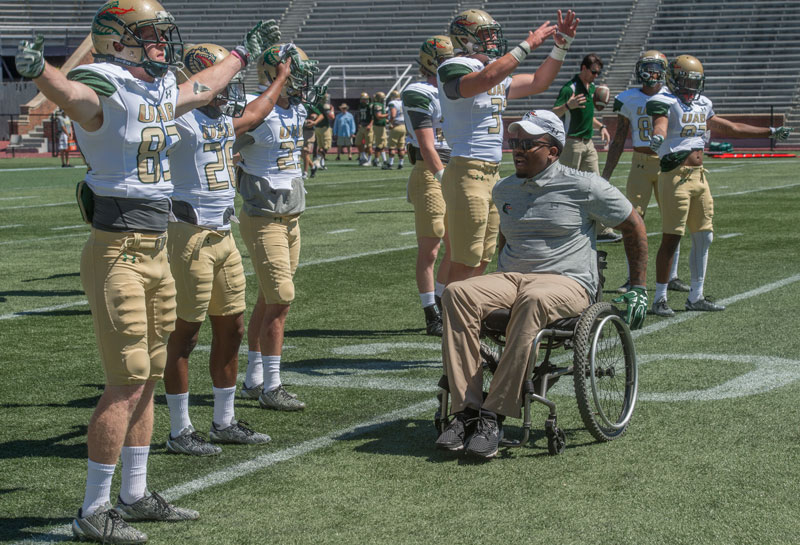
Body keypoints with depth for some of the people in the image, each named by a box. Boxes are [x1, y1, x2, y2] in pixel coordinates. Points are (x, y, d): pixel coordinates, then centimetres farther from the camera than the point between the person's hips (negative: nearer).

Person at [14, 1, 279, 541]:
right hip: (117, 252, -9)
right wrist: (37, 68, -60)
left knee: (147, 379, 14)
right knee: (127, 382, -7)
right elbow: (69, 92, -38)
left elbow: (206, 86, 35)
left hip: (157, 252, 9)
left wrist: (247, 50, 48)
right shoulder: (106, 91, -14)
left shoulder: (164, 91, 12)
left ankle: (135, 497, 26)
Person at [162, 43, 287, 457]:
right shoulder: (181, 120, -12)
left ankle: (224, 422, 25)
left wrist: (281, 77, 45)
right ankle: (179, 432, 7)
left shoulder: (224, 121, 14)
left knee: (230, 329, 13)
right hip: (191, 236, -9)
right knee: (185, 332, -2)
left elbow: (253, 114, 34)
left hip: (223, 236, 9)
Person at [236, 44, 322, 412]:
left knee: (267, 301, 13)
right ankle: (271, 388, -3)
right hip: (263, 220, -8)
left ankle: (253, 380, 22)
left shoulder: (297, 113, 9)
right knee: (280, 300, -10)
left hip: (291, 219, 8)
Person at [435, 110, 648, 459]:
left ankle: (495, 416, -41)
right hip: (510, 279, 5)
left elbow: (634, 227, 9)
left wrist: (638, 289, 9)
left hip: (568, 283, -5)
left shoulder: (583, 186, 1)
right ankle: (467, 411, -34)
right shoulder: (504, 190, 17)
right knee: (457, 293, -28)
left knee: (533, 300, -42)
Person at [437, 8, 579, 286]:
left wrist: (561, 46, 13)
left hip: (492, 174, 9)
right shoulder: (452, 69, -10)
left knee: (481, 262, 12)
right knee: (464, 265, -8)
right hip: (466, 172, -9)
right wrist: (527, 45, -26)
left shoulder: (496, 70, 16)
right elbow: (486, 79, -31)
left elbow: (538, 83, 25)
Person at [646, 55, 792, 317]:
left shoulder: (702, 105, 17)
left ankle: (696, 297, 19)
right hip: (676, 176, -8)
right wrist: (658, 136, -52)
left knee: (703, 238, 9)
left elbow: (731, 128, 26)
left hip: (699, 176, 8)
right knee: (671, 238, -7)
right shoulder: (666, 102, -6)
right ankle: (659, 299, -1)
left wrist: (770, 132, 30)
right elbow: (660, 124, -27)